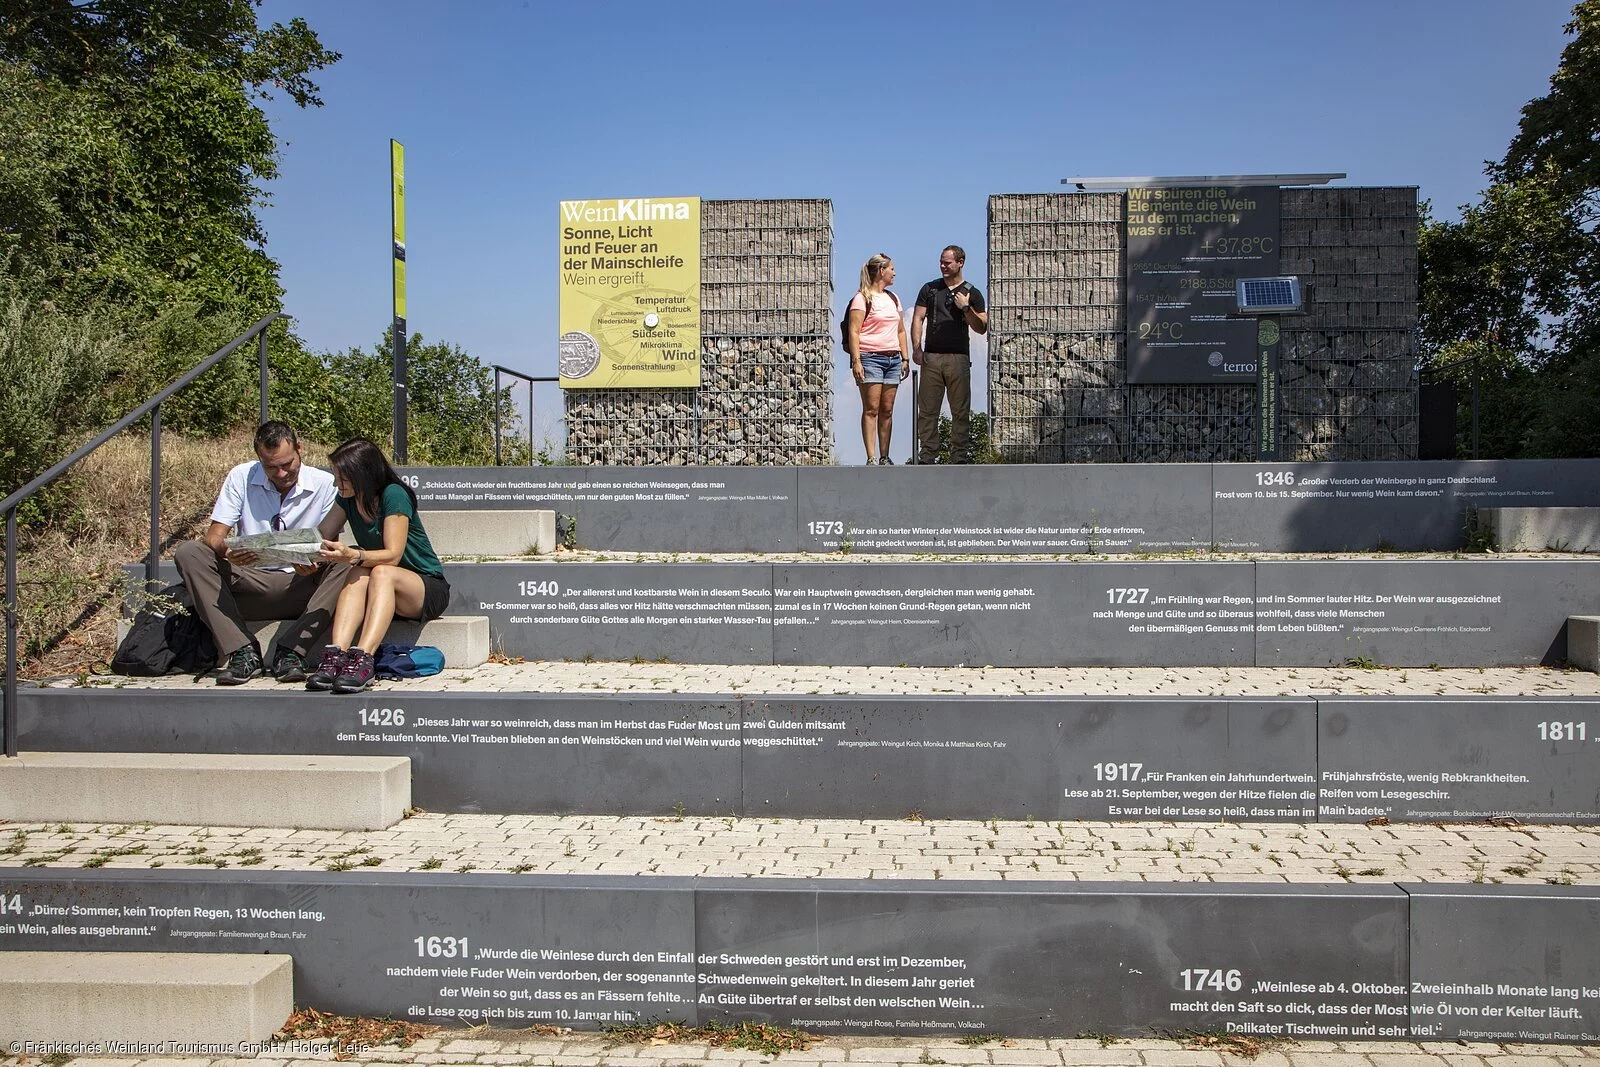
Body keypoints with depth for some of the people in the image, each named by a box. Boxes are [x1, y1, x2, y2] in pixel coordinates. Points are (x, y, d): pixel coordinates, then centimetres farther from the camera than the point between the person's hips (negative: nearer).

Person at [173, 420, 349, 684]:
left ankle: (291, 653, -34)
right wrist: (226, 550, -29)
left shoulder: (325, 484, -2)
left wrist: (314, 563, -30)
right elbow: (214, 536, -3)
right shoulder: (240, 478, 1)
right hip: (250, 583, 2)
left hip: (301, 586, -1)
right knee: (188, 552, -21)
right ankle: (243, 652, -30)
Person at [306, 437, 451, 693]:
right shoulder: (348, 499, 4)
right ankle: (336, 655, -46)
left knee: (381, 573, -36)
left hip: (429, 590, -6)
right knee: (358, 574, -28)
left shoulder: (393, 495, -18)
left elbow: (393, 555, -25)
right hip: (385, 590, 6)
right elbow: (321, 537, 2)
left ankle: (363, 659, -52)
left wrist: (353, 555, -40)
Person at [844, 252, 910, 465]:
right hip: (870, 357, -6)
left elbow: (901, 330, 25)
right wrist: (856, 361, -17)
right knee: (871, 409, -8)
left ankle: (885, 457, 7)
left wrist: (904, 358, 17)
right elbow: (853, 331, -9)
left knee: (887, 410, 4)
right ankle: (871, 458, -10)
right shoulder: (862, 298, -2)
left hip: (893, 359, 6)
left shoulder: (893, 298, 21)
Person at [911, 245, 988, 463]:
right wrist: (916, 348, -4)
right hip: (931, 357, 1)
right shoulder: (929, 289, 13)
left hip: (959, 358, -1)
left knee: (961, 411, 0)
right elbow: (918, 319, 9)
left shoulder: (972, 293, 9)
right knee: (927, 410, -1)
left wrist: (966, 308, -10)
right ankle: (927, 457, 2)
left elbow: (982, 328, 4)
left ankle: (960, 457, 3)